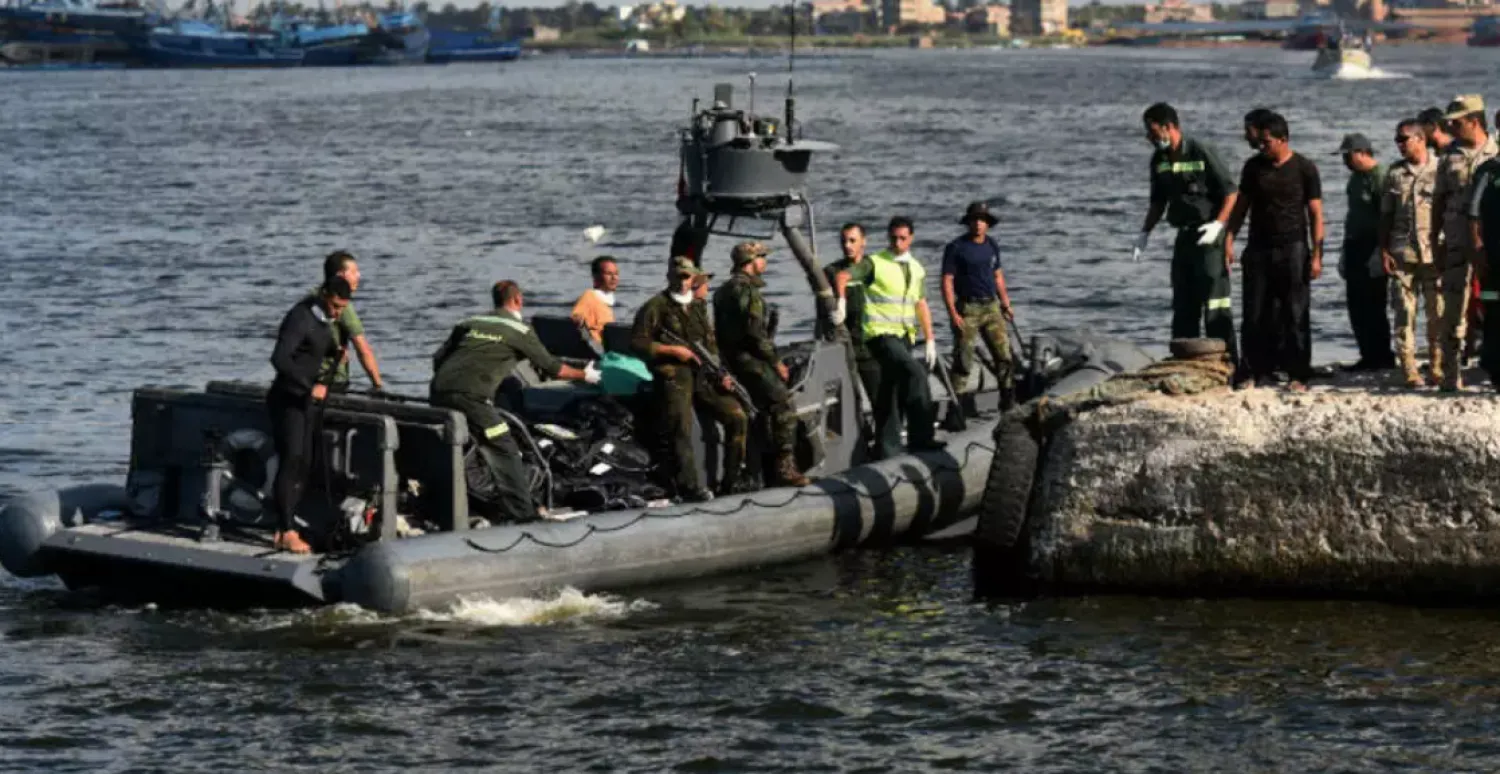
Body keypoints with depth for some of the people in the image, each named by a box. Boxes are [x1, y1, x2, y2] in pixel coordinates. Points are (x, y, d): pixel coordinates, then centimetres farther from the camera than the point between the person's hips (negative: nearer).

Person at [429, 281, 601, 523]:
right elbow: (550, 367, 14)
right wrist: (584, 375, 29)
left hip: (439, 393, 6)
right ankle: (522, 514, -2)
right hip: (471, 396, -6)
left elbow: (438, 357, 20)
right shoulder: (520, 330, 7)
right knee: (505, 452, 1)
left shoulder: (471, 322, 23)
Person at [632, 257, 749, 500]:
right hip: (673, 377, -6)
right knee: (681, 430, -18)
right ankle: (689, 487, -13)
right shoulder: (656, 307, -2)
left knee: (737, 417, -1)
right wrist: (673, 350, -14)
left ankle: (731, 482, 6)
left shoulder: (698, 307, 20)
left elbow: (710, 343, 25)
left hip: (702, 376, 6)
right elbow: (637, 343, -8)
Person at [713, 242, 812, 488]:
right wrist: (776, 361, -11)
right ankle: (784, 467, -22)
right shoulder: (747, 289, -12)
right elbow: (755, 332, -20)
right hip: (748, 358, -10)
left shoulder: (726, 289, 20)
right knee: (784, 406, -15)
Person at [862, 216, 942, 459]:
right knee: (915, 374, -22)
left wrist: (930, 340, 16)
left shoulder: (917, 270, 14)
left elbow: (921, 305, 19)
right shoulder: (875, 264, -4)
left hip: (904, 336, 6)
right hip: (880, 333, -6)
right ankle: (921, 438, -19)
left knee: (891, 390, 9)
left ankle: (887, 450, 15)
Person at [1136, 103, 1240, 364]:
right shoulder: (1159, 160, 8)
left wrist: (1218, 225, -21)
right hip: (1184, 235, 7)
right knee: (1183, 305, 10)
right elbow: (1158, 202, 21)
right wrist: (1145, 233, 12)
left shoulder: (1201, 153, -14)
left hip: (1208, 235, -7)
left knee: (1215, 302, -10)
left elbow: (1231, 192, -11)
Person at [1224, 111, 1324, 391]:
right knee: (1255, 316, 1)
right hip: (1258, 249, 3)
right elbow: (1241, 205, 14)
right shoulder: (1254, 167, 7)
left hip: (1292, 249, -3)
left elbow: (1315, 213, -2)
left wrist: (1316, 255, -7)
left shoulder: (1304, 168, -2)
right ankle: (1255, 372, 7)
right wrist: (1229, 239, 5)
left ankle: (1297, 375, 2)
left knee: (1296, 316, -2)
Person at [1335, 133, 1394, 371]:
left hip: (1371, 249, -10)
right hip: (1355, 249, 10)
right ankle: (1368, 355, 14)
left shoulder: (1379, 177, -15)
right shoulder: (1356, 177, 15)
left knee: (1373, 306, -6)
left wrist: (1380, 252, -22)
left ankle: (1382, 357, 0)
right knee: (1356, 306, 9)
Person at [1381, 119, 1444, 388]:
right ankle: (1409, 370, 1)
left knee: (1438, 311, -1)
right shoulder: (1395, 174, 11)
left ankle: (1439, 368, 5)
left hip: (1434, 253, -2)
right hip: (1402, 254, 2)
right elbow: (1386, 215, 13)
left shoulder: (1441, 170, 2)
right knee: (1404, 312, -1)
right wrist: (1384, 251, 5)